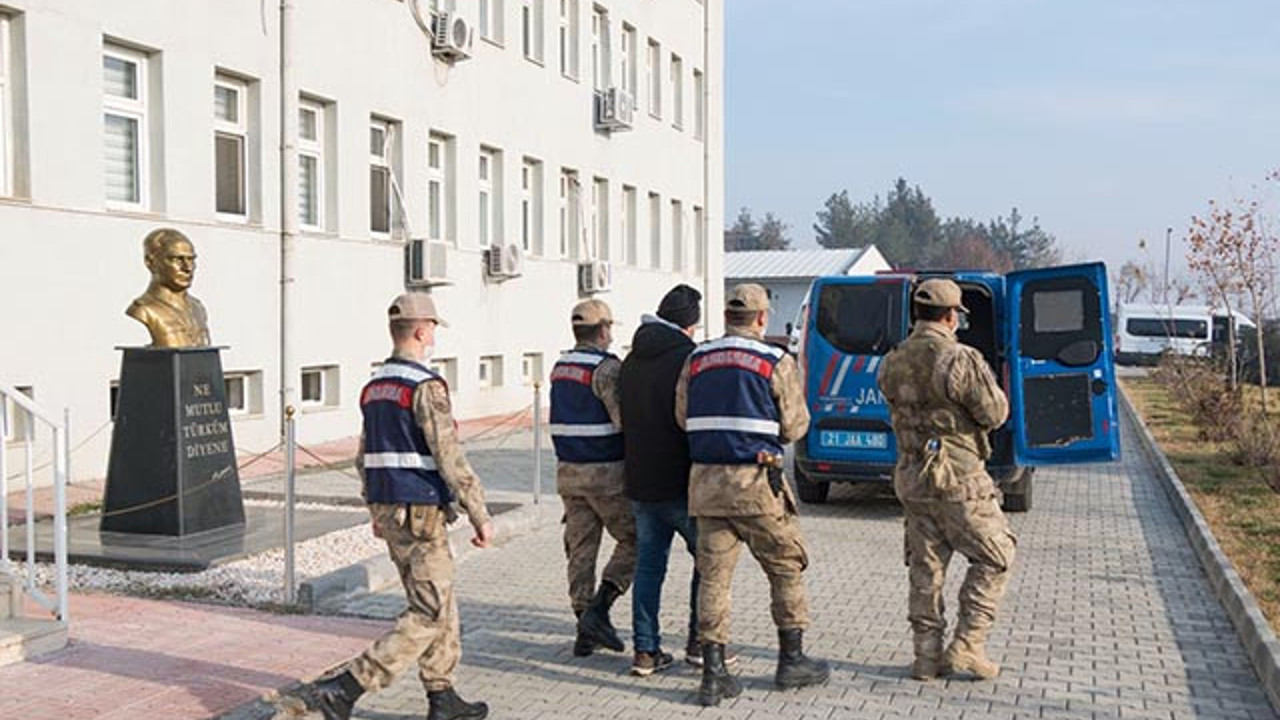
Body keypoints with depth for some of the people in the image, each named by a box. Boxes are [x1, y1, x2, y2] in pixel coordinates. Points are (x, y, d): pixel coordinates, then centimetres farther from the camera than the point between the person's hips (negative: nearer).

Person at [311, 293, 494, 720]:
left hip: (387, 509, 9)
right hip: (421, 513, -9)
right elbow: (450, 458, -19)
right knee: (430, 613, -4)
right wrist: (480, 516, -14)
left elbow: (365, 457, 18)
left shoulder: (373, 387, 12)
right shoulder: (426, 386, -16)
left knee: (439, 604, 16)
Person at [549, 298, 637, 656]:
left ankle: (586, 632, 13)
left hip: (569, 470, 7)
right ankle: (598, 610, -5)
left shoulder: (560, 367, 11)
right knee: (634, 540, 6)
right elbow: (626, 419, -23)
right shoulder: (606, 367, -15)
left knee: (580, 549, 9)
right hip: (606, 472, -7)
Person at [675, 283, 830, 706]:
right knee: (786, 566, 13)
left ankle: (713, 674, 7)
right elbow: (794, 426, -3)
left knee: (714, 574, 7)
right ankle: (791, 660, 19)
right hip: (754, 480, -4)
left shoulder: (695, 361, 8)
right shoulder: (776, 362, -5)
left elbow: (683, 419, 11)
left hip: (706, 481, 4)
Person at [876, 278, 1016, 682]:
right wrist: (988, 384, 9)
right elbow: (995, 414, -10)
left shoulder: (892, 364, 5)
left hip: (912, 475, 6)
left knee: (925, 566, 13)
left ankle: (927, 656, 16)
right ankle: (966, 645, 6)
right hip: (958, 479, -6)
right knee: (995, 557, 9)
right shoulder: (960, 360, -17)